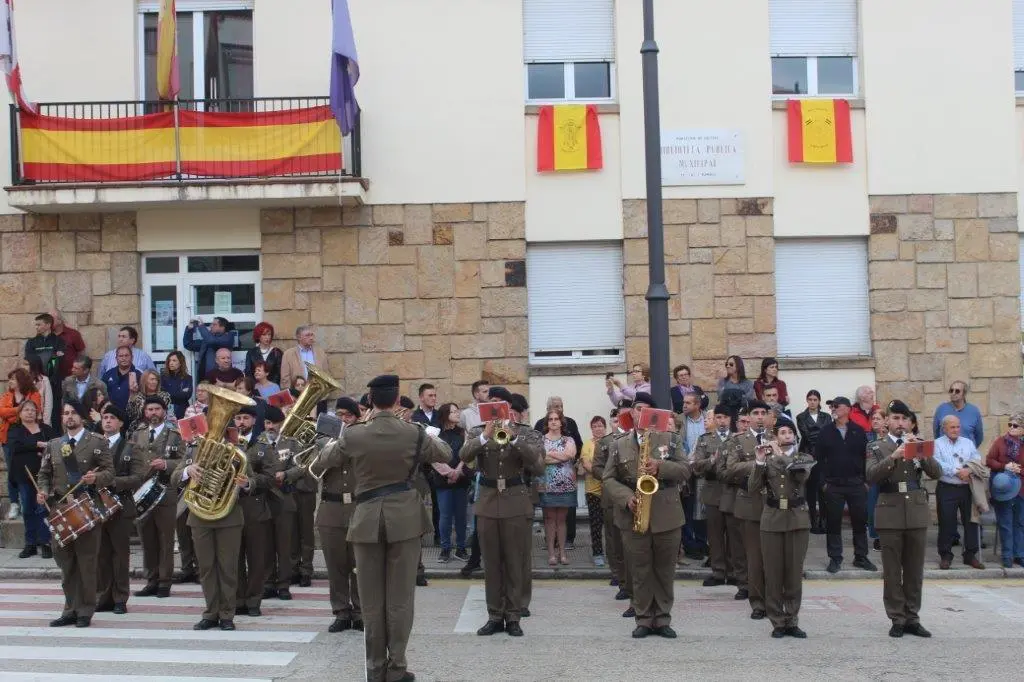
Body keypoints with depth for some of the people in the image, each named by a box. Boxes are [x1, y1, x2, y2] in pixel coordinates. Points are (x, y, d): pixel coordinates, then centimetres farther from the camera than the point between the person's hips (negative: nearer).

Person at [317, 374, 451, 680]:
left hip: (367, 518, 1)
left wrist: (334, 442, 31)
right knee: (400, 596, 4)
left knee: (371, 598, 8)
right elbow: (446, 454, 12)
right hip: (404, 517, 0)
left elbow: (324, 460, 13)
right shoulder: (414, 433, -6)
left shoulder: (353, 435, -5)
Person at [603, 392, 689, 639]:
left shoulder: (672, 439, 5)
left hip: (667, 517, 0)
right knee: (640, 571, 5)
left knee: (665, 571, 6)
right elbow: (608, 478, 4)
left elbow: (685, 470, -3)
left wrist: (660, 467, -20)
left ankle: (663, 619, 16)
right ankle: (644, 619, 13)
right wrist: (626, 498, -13)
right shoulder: (619, 445, 8)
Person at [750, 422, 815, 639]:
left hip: (797, 519, 0)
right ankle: (777, 622, 8)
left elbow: (801, 474, -16)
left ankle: (792, 621, 10)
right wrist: (760, 461, -16)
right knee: (773, 572, 1)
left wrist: (780, 455, -14)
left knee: (794, 572, 2)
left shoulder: (804, 458, 7)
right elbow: (753, 486, -5)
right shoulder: (767, 458, 7)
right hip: (772, 520, 0)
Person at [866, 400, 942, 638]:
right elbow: (871, 475, -12)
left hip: (917, 514, 2)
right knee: (892, 572, 1)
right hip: (890, 515, -2)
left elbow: (936, 473, -1)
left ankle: (912, 618, 14)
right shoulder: (877, 448, 4)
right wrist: (894, 456, -23)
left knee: (915, 571, 6)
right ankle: (897, 619, 8)